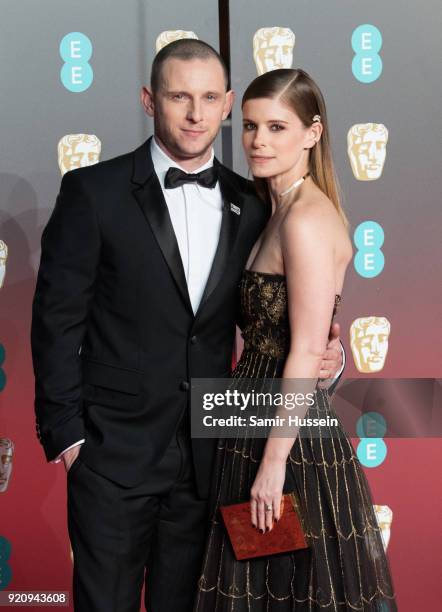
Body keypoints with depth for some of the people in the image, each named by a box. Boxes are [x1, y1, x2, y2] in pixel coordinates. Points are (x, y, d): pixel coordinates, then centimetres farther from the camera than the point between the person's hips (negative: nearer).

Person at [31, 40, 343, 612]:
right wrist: (66, 434, -9)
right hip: (114, 452, -3)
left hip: (207, 454, 4)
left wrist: (316, 356, -6)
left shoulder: (249, 205, 5)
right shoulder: (94, 191, -7)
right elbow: (57, 318, -6)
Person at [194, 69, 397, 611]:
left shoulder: (306, 219, -18)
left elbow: (307, 352, -21)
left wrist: (273, 462, -19)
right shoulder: (282, 210, 11)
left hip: (289, 435, -9)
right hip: (261, 417, 9)